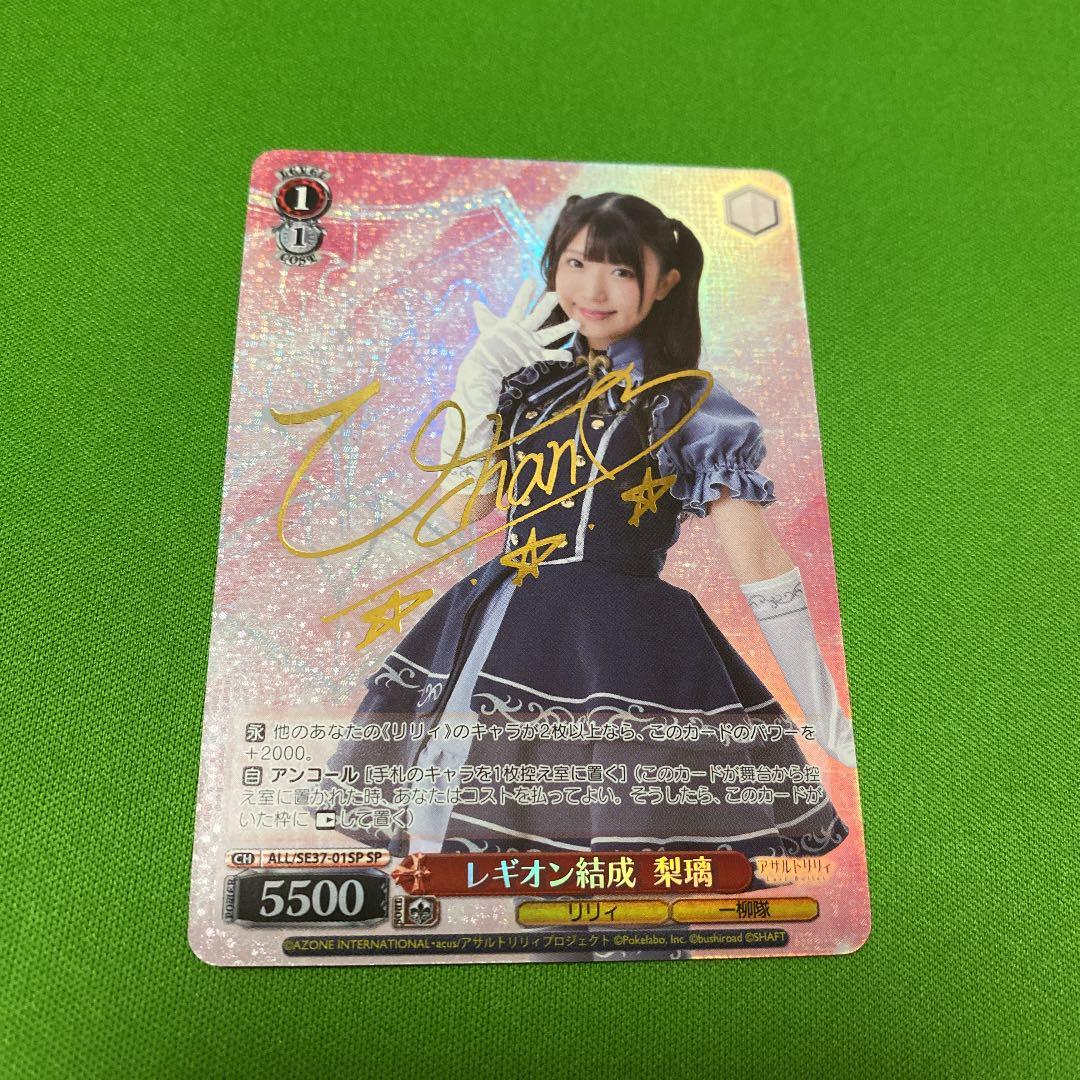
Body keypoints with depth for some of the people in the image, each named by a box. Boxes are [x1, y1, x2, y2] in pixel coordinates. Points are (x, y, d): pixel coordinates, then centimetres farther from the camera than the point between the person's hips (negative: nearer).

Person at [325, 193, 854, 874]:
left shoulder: (687, 403, -2)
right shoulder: (535, 382, 13)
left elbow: (760, 564, -4)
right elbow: (466, 506, 11)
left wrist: (825, 711, -4)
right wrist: (478, 377, 6)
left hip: (624, 654, -5)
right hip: (500, 636, 5)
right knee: (432, 837, 8)